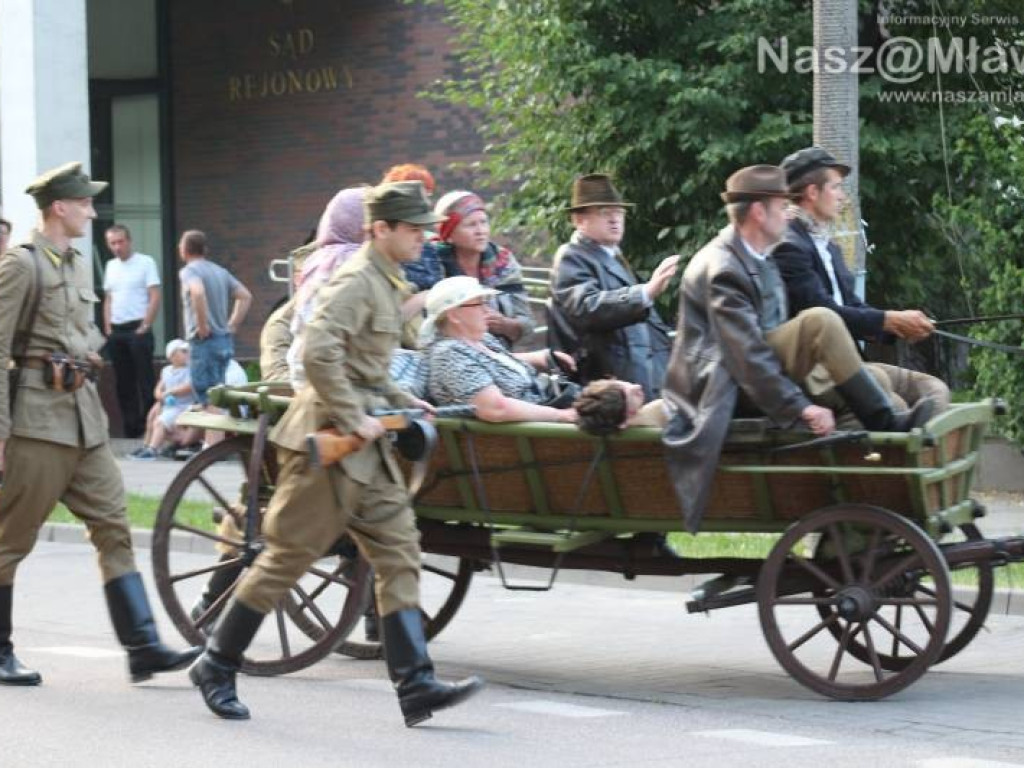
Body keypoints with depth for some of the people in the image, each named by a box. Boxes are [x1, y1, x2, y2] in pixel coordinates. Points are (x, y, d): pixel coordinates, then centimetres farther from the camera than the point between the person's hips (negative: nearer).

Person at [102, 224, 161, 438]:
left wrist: (145, 327, -13)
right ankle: (131, 427, 11)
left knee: (145, 380, -7)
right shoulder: (111, 266, 14)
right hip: (116, 331, 6)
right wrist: (108, 328, 8)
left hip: (138, 330, -6)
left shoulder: (145, 263, -3)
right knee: (123, 382, 7)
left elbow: (155, 298, -8)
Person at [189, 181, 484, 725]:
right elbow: (319, 353, -28)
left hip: (365, 452, 10)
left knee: (398, 552, 2)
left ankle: (415, 686, -2)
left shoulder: (387, 284, 16)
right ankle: (216, 667, 11)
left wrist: (402, 403, 16)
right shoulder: (357, 281, -14)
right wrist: (353, 420, -24)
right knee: (288, 557, -2)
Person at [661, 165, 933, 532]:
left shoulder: (760, 263, 15)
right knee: (821, 321, -24)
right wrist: (800, 407, -30)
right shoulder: (721, 269, -17)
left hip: (759, 378, 10)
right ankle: (884, 423, -18)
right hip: (723, 388, -10)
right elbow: (746, 353, -25)